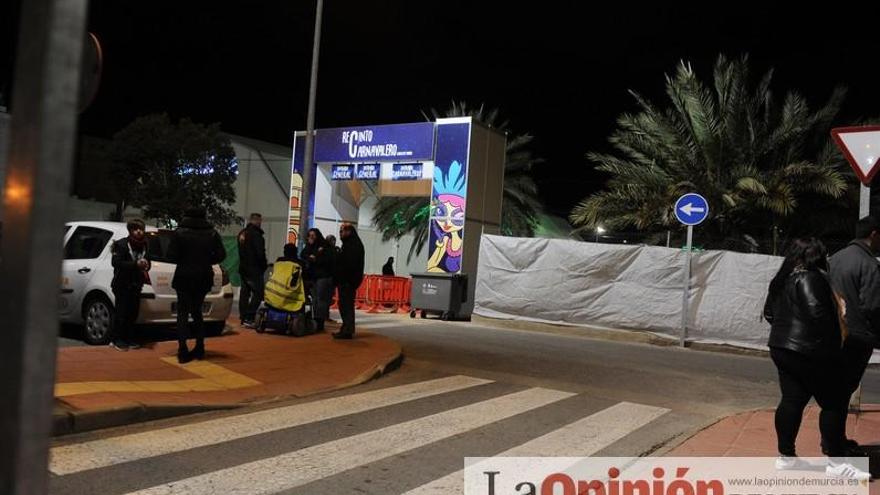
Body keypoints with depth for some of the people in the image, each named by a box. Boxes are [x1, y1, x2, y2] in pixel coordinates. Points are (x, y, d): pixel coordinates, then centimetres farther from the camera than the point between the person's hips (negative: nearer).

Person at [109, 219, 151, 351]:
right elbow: (115, 262, -17)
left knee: (133, 313, 5)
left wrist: (145, 266, -7)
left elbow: (147, 262, 18)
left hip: (135, 285, 5)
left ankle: (128, 339, 16)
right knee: (121, 313, -5)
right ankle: (116, 340, 6)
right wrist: (135, 264, -26)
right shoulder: (122, 244, -7)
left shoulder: (144, 246, 10)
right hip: (122, 284, -5)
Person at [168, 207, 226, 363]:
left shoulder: (179, 233, -8)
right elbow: (221, 255, -3)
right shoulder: (212, 233, 1)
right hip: (204, 278, 3)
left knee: (183, 313, 4)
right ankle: (199, 349, 17)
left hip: (184, 277, -3)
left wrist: (183, 261, 8)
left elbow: (171, 256, -12)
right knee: (197, 311, 18)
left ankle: (183, 351, -6)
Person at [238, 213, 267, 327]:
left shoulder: (242, 233, 13)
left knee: (244, 292, 13)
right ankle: (249, 318, -14)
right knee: (258, 293, -8)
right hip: (254, 269, -9)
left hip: (243, 267, 9)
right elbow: (260, 253, -20)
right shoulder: (256, 235, -17)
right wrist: (265, 265, -4)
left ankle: (243, 317, 16)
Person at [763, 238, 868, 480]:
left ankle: (786, 457, 14)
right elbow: (818, 314, -23)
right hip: (809, 352, -8)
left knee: (791, 401, 11)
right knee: (833, 405, 2)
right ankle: (836, 463, 7)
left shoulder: (781, 280, 13)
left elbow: (769, 312, 19)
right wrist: (832, 343, -11)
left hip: (782, 348, 9)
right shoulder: (811, 278, -14)